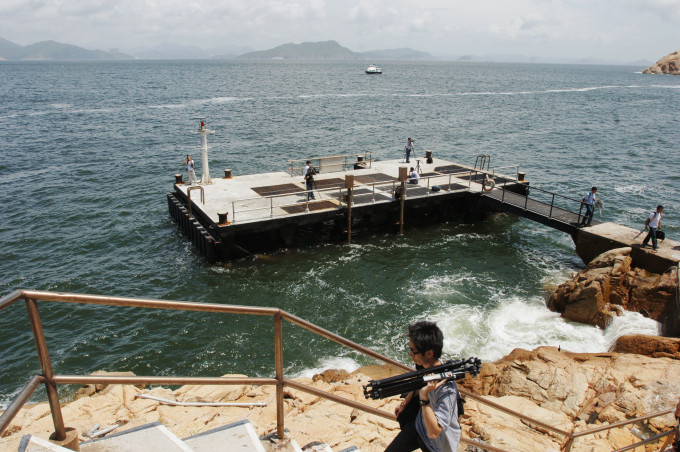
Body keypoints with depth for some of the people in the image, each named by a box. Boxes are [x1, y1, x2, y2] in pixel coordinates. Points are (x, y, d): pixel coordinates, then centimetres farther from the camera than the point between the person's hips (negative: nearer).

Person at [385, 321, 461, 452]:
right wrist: (404, 403, 23)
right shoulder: (424, 366, -14)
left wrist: (424, 397, -46)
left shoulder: (447, 389, -37)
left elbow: (434, 433, -36)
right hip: (418, 425, 6)